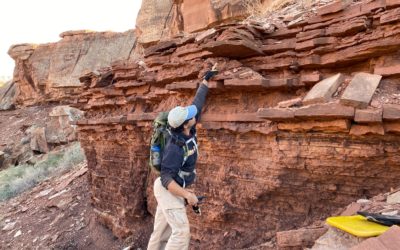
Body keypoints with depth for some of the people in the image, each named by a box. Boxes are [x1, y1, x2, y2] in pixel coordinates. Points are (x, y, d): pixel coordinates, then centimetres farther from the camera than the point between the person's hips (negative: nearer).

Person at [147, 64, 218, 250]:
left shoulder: (188, 131, -6)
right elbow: (166, 178, -28)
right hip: (169, 191, -9)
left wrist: (206, 79, 10)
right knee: (181, 232, -11)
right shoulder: (175, 148, -29)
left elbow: (197, 103, 4)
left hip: (171, 190, 9)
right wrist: (187, 195, -30)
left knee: (162, 232, 16)